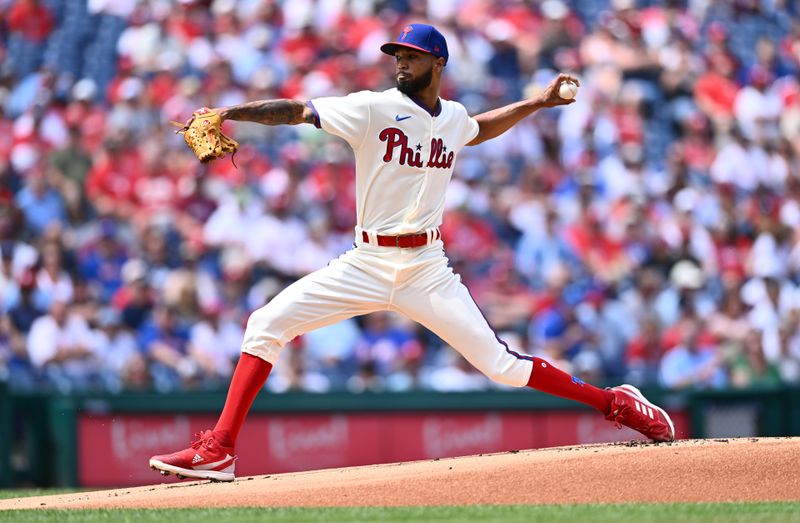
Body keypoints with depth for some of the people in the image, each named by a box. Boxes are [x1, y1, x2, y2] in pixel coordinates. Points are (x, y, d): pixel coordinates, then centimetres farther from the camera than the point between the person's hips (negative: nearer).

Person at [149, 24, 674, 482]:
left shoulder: (454, 118, 7)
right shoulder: (374, 108, -5)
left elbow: (480, 128, 33)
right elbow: (298, 111, -14)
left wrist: (536, 103, 26)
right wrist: (230, 112, -26)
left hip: (426, 270, 1)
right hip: (364, 265, -1)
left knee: (499, 362, -6)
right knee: (267, 325, -13)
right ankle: (217, 451, -10)